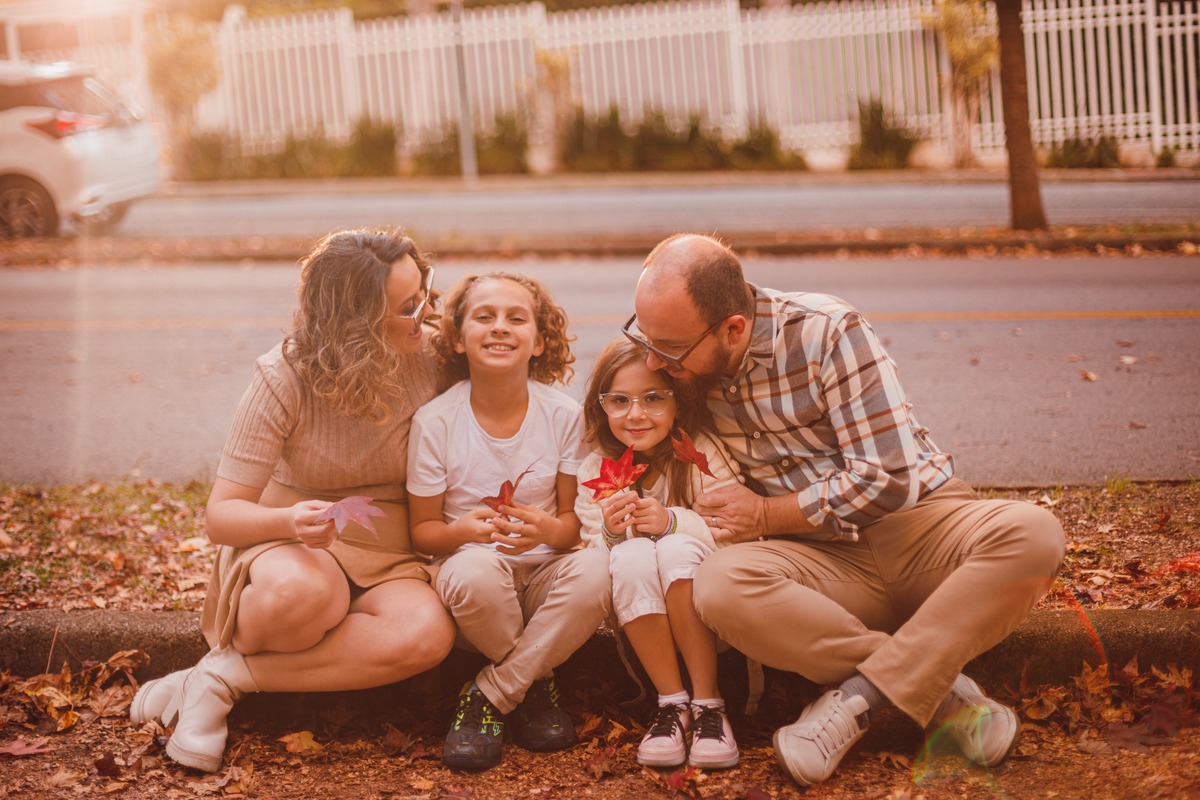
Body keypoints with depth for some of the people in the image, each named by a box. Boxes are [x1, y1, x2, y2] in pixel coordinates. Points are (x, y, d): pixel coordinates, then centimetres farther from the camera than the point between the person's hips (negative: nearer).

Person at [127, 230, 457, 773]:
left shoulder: (428, 365, -7)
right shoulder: (284, 378, -14)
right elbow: (222, 515, -15)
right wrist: (288, 521, -35)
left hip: (385, 564, 3)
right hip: (286, 546, -3)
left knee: (428, 633, -34)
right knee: (299, 590, -42)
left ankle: (228, 676, -21)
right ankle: (232, 663, -7)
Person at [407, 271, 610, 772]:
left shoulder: (562, 414, -4)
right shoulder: (435, 421, -7)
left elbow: (575, 519, 1)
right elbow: (422, 530, -1)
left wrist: (548, 530, -25)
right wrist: (463, 531, -25)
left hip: (544, 574, 2)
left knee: (595, 570, -32)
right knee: (475, 569, -38)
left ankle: (490, 696, -15)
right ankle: (534, 686, -8)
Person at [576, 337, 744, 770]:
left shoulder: (703, 455, -10)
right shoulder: (594, 471, -2)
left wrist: (673, 521, -31)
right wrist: (610, 534, -25)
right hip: (638, 617, 2)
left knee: (678, 550, -32)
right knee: (632, 555, -29)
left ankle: (708, 703, -25)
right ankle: (672, 704, -21)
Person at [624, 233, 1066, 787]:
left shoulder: (826, 333, -15)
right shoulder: (672, 341, -2)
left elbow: (889, 478, -16)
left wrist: (767, 515, -12)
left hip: (918, 519, -2)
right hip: (826, 561, 2)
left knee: (1033, 533, -34)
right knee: (718, 588, -32)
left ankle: (861, 697, -32)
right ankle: (943, 694, -26)